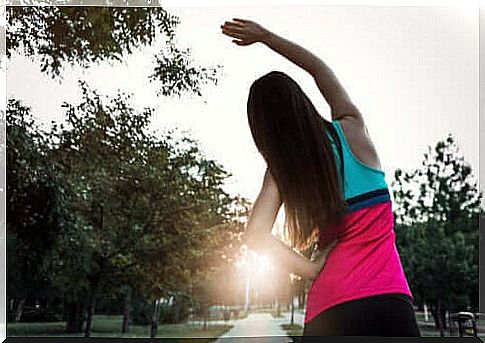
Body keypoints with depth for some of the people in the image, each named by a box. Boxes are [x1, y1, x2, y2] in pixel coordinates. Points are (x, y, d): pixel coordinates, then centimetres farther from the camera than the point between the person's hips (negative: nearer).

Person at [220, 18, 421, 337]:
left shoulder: (280, 170, 2)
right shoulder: (351, 129, 3)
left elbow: (257, 236, -10)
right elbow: (319, 68, 19)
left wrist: (316, 270, -2)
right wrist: (263, 35, 26)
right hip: (389, 298, 0)